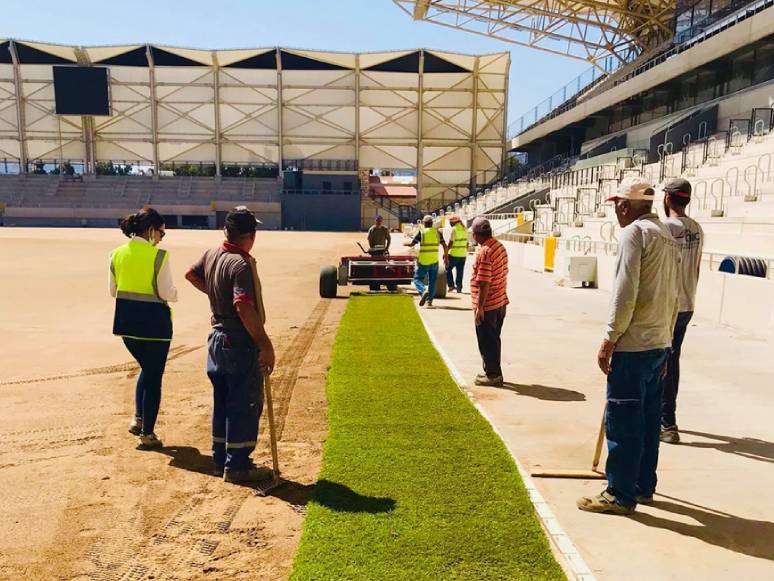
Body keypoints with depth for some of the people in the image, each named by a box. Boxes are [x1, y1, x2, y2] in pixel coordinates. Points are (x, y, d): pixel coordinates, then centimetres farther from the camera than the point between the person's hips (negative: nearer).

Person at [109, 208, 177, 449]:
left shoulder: (117, 254, 3)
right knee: (153, 376, 8)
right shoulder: (159, 256, -15)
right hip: (153, 321, -6)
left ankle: (138, 419, 21)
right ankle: (147, 434, 16)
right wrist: (175, 292, 7)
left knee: (146, 368, 26)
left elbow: (113, 290, 9)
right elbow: (167, 294, -15)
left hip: (126, 321, 6)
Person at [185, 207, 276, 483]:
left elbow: (191, 275, 25)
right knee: (246, 404, 3)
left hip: (217, 338, 9)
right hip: (241, 343, -9)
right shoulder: (242, 264, -21)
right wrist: (266, 345, -28)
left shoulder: (211, 255, 5)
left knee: (222, 402, 18)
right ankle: (237, 465, 10)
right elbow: (244, 308, -32)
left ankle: (220, 459, 29)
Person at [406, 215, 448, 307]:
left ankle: (424, 291, -21)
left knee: (417, 279, 6)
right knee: (432, 281, 12)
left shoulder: (422, 232, -5)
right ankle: (429, 300, 10)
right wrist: (446, 256, 15)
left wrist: (405, 244, 18)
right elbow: (445, 246, 4)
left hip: (423, 261, -3)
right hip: (434, 261, 3)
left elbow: (412, 244, -2)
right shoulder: (437, 232, 5)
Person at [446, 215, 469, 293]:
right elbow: (466, 242, 14)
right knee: (460, 271, 11)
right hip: (463, 254, 7)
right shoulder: (465, 229, 9)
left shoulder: (454, 229, -13)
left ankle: (451, 285, 2)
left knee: (448, 269, 8)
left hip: (454, 254, -7)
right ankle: (459, 287, 13)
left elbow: (451, 242, -16)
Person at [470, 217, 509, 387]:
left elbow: (484, 283, -23)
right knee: (493, 339, 19)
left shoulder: (484, 252, -21)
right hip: (501, 302, 9)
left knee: (486, 342, 4)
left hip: (487, 306, -9)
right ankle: (492, 371, 30)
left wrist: (479, 307, -18)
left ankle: (493, 375, 12)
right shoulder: (500, 246, 7)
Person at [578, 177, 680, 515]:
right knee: (648, 418, 15)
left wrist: (609, 339, -14)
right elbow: (672, 297, 17)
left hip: (633, 346, -9)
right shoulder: (668, 237, 15)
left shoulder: (634, 233, -11)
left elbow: (625, 292, -18)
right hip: (659, 345, 9)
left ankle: (620, 495, 7)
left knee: (622, 421, -1)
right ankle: (644, 486, 26)